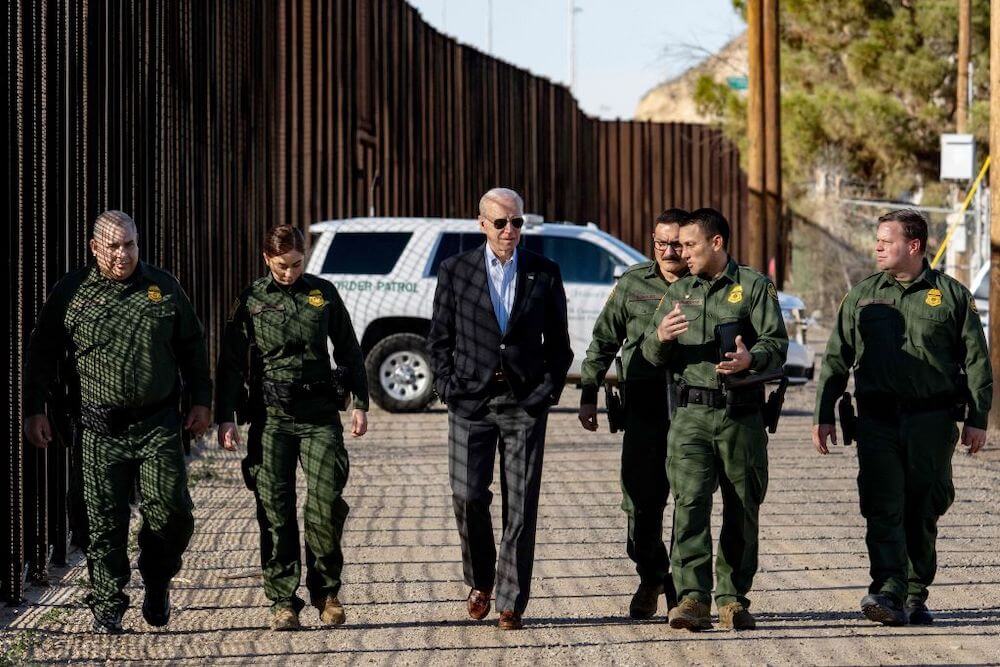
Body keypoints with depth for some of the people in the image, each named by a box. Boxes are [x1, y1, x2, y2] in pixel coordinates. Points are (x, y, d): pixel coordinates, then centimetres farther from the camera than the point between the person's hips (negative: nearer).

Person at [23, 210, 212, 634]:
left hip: (159, 426, 1)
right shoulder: (71, 293, 3)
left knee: (171, 512, -3)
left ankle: (157, 583, 22)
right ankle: (107, 606, 11)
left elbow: (192, 347, 16)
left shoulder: (163, 287, 8)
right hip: (100, 430, -1)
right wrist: (35, 410, 1)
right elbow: (43, 354, 7)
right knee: (105, 521, 0)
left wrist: (200, 401, 11)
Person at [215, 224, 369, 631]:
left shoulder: (323, 294, 8)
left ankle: (326, 590, 11)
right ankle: (283, 602, 5)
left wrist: (360, 403, 10)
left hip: (320, 415, 0)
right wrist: (225, 418, 0)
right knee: (275, 510, -1)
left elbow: (349, 352, 14)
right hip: (271, 418, 0)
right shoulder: (250, 301, 5)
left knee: (327, 503, -7)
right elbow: (231, 364, 6)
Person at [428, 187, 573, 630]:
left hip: (525, 403, 0)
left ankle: (511, 605, 3)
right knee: (468, 497, -6)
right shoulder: (455, 271, 6)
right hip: (470, 401, 0)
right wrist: (447, 385, -2)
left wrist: (549, 389, 0)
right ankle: (480, 581, 19)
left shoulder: (544, 274, 7)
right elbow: (439, 338, 9)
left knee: (521, 506, -2)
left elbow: (558, 342, 11)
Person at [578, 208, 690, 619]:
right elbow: (604, 340, 14)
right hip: (643, 407, 1)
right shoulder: (633, 284, 8)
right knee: (641, 500, 4)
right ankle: (650, 577, 24)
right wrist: (589, 393, 9)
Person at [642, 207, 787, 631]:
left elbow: (777, 343, -5)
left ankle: (733, 598, 14)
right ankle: (692, 598, -18)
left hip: (742, 416, -2)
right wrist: (660, 337, -10)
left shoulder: (754, 287, 4)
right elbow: (652, 355, 14)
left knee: (742, 510, 4)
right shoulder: (678, 292, 17)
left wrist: (750, 359, -27)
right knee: (689, 503, -13)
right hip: (691, 414, 2)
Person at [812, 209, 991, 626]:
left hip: (932, 420, -1)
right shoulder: (862, 296, 11)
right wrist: (823, 415, 6)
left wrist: (977, 419, -2)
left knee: (923, 513, 5)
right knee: (883, 508, -12)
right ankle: (888, 592, -20)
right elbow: (837, 359, 13)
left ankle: (916, 597, 14)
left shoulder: (952, 295, 5)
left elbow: (976, 361, 5)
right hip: (877, 420, 1)